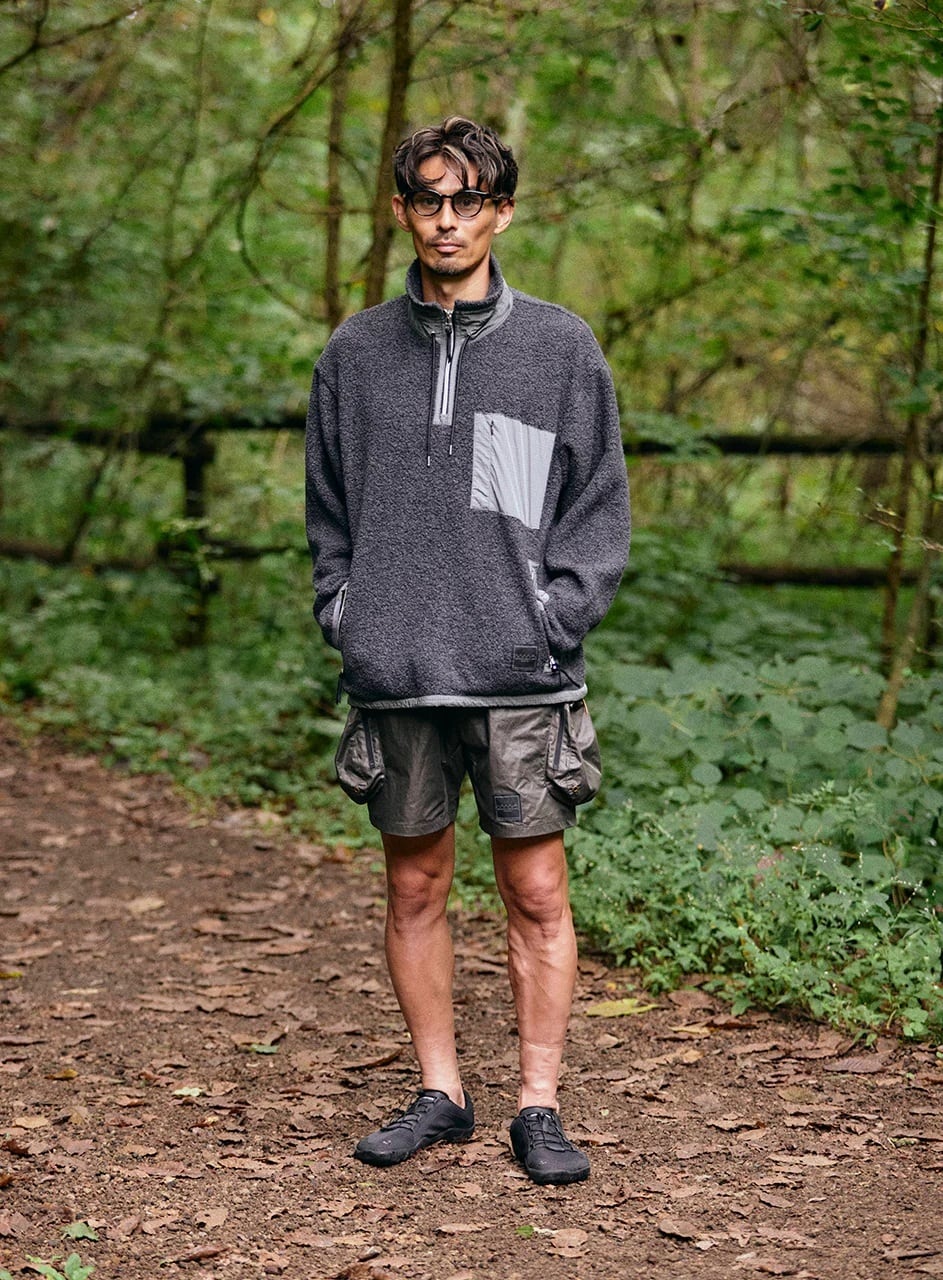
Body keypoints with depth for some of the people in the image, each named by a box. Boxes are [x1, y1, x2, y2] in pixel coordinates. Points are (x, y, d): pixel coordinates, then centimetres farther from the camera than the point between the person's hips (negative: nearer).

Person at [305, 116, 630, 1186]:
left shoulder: (562, 349, 3)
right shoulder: (355, 353, 9)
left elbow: (601, 508, 4)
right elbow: (327, 513, 15)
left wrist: (551, 617, -6)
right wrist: (345, 614, 3)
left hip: (521, 676, -2)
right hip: (393, 678, 2)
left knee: (536, 894, 2)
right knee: (414, 887, 9)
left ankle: (539, 1106, 12)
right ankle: (440, 1093, 22)